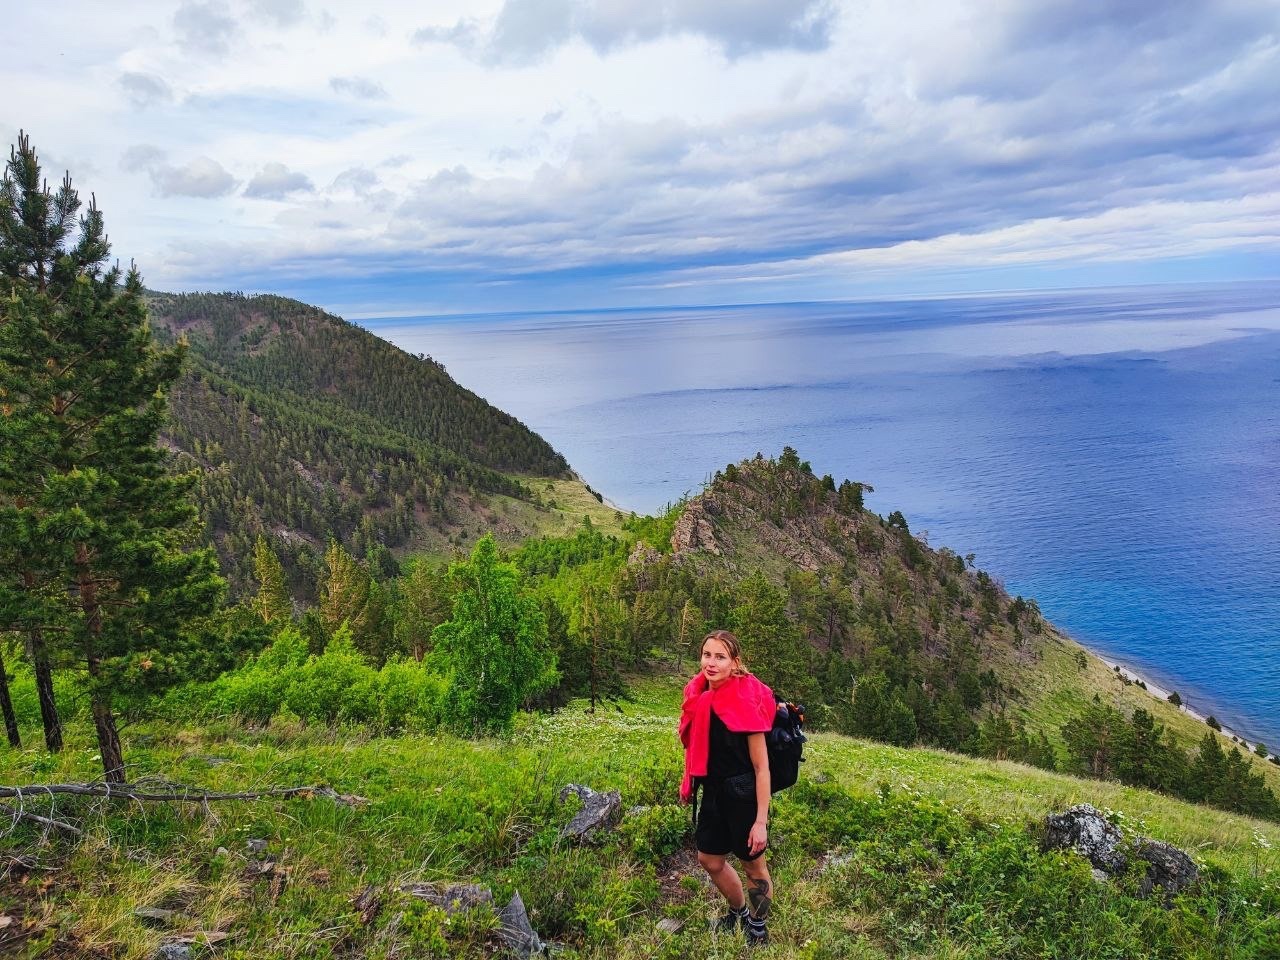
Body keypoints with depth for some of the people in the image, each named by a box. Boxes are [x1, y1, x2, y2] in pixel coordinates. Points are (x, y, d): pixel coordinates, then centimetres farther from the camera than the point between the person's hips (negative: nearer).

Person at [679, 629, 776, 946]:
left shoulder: (746, 703, -24)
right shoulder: (700, 696, -6)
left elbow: (761, 767, -21)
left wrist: (761, 821, -21)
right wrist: (689, 783, 13)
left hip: (743, 796, -7)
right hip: (713, 793, 7)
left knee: (753, 864, 14)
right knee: (710, 860, 21)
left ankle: (758, 931, 38)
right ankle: (739, 912, 48)